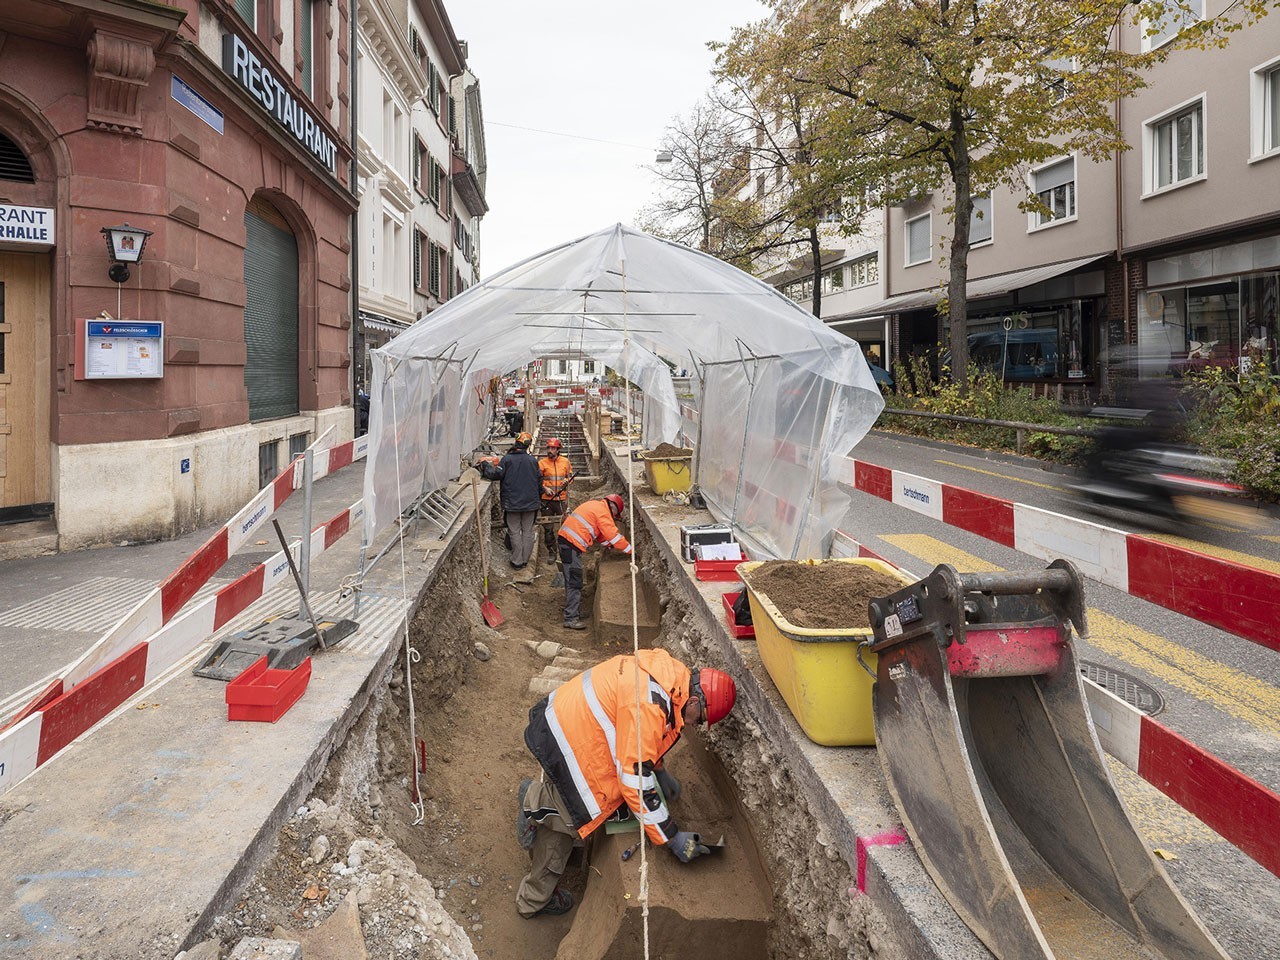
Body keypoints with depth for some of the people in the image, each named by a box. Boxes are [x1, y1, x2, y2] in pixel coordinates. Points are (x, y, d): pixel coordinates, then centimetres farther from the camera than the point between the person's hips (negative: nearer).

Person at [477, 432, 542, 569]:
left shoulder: (507, 459, -10)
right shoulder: (532, 460, 3)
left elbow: (496, 474, -11)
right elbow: (539, 480, 9)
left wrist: (485, 465, 6)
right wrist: (539, 499, 22)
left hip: (513, 502, -3)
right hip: (531, 502, 3)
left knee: (515, 532, 4)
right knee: (528, 531, 10)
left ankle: (517, 561, 6)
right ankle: (525, 559, 15)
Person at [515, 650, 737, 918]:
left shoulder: (670, 672, -2)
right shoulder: (649, 706, -28)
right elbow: (636, 780, -23)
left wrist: (661, 770, 21)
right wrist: (672, 838, -15)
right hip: (566, 743, -10)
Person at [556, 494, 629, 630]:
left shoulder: (595, 506, 22)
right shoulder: (603, 511, -8)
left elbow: (600, 534, 28)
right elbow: (613, 534, -10)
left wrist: (612, 545, 22)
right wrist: (629, 550, -4)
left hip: (566, 539, 10)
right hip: (571, 543, -10)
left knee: (573, 581, 17)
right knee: (574, 582, -11)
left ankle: (575, 612, 25)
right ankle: (571, 619, -12)